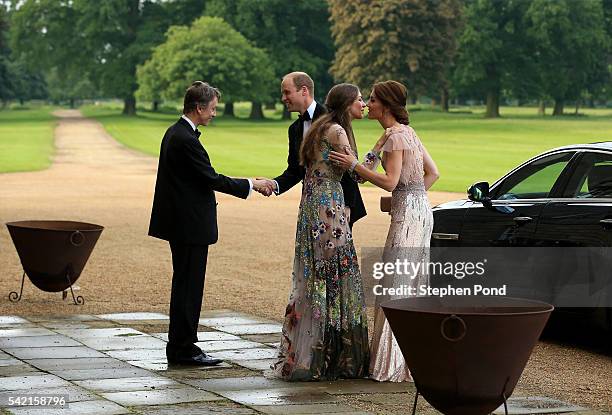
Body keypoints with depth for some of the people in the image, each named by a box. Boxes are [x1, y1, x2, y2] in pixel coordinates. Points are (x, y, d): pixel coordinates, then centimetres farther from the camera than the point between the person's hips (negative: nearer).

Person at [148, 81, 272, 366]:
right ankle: (182, 349, 1)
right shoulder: (185, 139, -20)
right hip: (190, 225, -10)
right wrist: (250, 185, -9)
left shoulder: (175, 133, 12)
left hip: (183, 222, 10)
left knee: (186, 286, 14)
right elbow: (212, 179, -18)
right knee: (188, 286, -4)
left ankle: (180, 347, 20)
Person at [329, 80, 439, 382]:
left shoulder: (394, 136, -13)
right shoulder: (406, 132, 16)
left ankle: (396, 363, -6)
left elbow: (390, 182, -19)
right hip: (419, 209, 10)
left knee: (397, 286, -7)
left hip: (408, 213, -10)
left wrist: (354, 166, -15)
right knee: (414, 284, 13)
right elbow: (432, 172, 18)